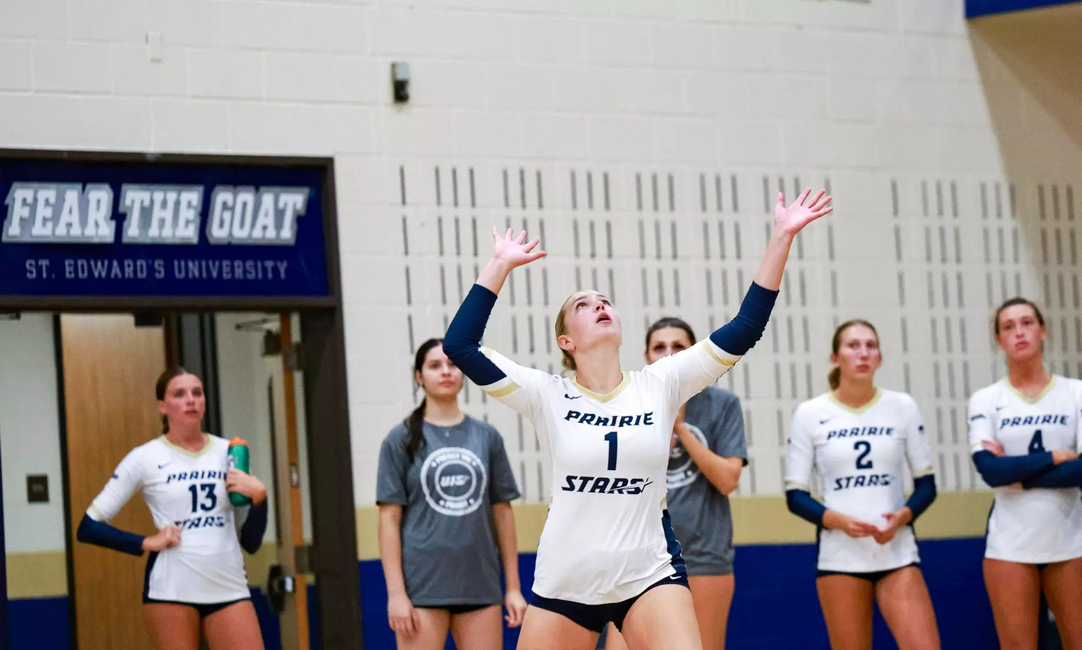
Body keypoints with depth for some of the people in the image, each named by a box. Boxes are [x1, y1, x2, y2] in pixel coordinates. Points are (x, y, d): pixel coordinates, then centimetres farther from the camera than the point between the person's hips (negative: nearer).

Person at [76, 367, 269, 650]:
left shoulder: (229, 452, 10)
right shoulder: (145, 458, 0)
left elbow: (251, 542, 11)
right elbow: (88, 527, -1)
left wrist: (258, 495, -6)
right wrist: (146, 543, -11)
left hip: (229, 587, 3)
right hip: (170, 589, -3)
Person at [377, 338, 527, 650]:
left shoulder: (487, 437, 9)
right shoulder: (403, 439, 1)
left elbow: (502, 513, 11)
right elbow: (390, 519, -2)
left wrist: (513, 587, 8)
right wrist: (395, 592, -9)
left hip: (480, 585, 3)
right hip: (422, 585, -3)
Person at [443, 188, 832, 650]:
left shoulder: (659, 386, 2)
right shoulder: (547, 396, -2)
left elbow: (744, 328, -3)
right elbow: (460, 345, -9)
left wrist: (782, 238, -8)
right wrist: (500, 265, -9)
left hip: (649, 576, 0)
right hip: (563, 581, 0)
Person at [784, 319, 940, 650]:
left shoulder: (902, 407, 4)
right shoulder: (810, 414, 0)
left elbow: (926, 484, 8)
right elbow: (795, 495, 2)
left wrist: (903, 515, -13)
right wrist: (837, 520, -16)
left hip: (897, 553, 1)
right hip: (839, 556, -1)